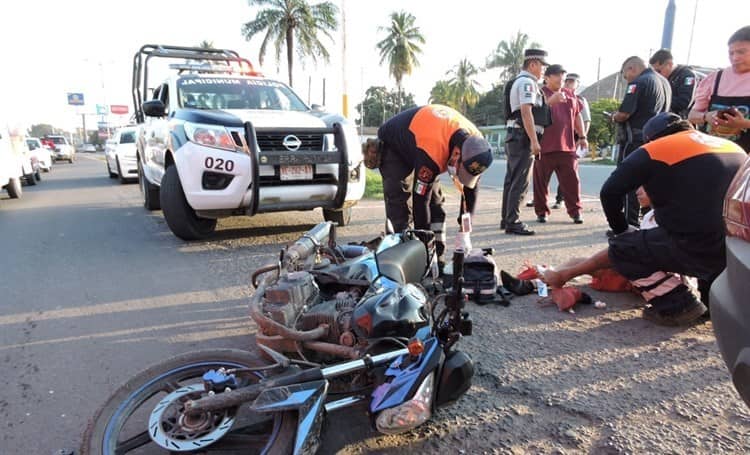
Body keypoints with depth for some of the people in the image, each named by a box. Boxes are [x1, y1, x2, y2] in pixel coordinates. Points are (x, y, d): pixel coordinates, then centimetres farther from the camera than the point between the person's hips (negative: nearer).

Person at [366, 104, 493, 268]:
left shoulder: (475, 142, -22)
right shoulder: (431, 152, -44)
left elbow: (471, 188, -11)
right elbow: (420, 199, -36)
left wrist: (464, 232, -11)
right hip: (393, 147, -6)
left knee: (436, 202, 0)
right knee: (400, 204, -20)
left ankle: (438, 260, 5)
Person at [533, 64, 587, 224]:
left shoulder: (570, 94, 16)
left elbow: (577, 116, 21)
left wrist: (582, 136, 17)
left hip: (567, 146, 4)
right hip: (545, 147, -4)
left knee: (571, 180, 3)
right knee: (541, 181, 3)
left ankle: (575, 211, 12)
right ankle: (541, 212, 15)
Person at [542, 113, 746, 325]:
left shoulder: (652, 151, 1)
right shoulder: (733, 146, 20)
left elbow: (610, 192, -3)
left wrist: (621, 230, 12)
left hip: (699, 249, -7)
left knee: (621, 249, 6)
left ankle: (676, 305, 0)